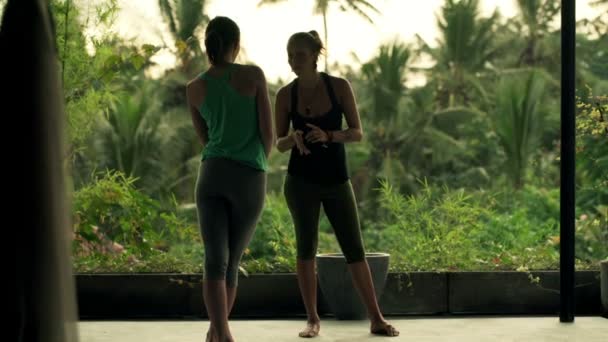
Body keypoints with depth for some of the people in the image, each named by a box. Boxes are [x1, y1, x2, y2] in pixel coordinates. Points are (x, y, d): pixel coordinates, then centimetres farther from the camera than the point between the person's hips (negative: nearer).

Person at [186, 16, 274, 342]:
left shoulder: (194, 88, 7)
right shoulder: (253, 75, -3)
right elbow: (268, 132, -3)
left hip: (212, 175, 1)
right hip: (249, 181, -1)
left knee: (215, 261, -7)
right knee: (231, 261, 15)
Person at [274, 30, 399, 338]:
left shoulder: (340, 86, -6)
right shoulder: (285, 94, -3)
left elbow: (358, 133, -6)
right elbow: (279, 143, 1)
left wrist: (327, 135, -25)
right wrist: (294, 138, -22)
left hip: (336, 180, 0)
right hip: (301, 180, 0)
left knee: (354, 249, 2)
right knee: (307, 246, -2)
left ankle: (377, 320, 8)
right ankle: (313, 320, 8)